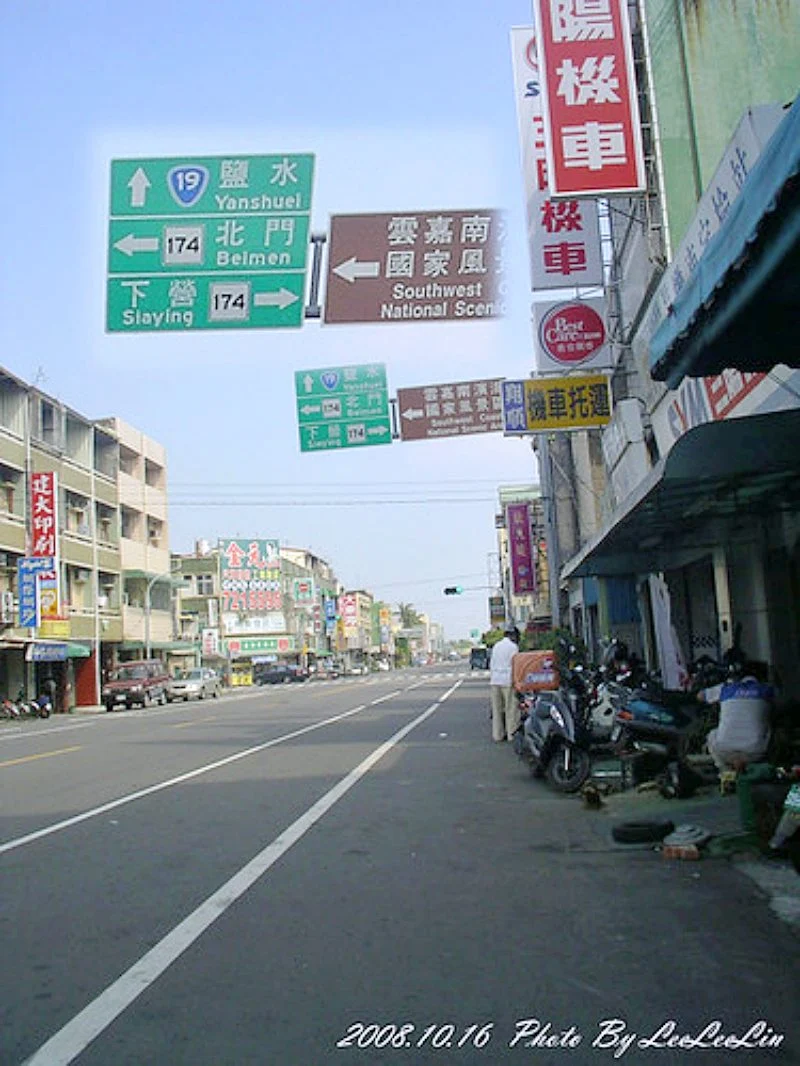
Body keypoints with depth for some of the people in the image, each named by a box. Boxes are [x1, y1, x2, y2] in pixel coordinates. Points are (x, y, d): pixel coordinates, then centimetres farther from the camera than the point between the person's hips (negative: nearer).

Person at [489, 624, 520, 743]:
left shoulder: (496, 646, 14)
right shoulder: (513, 646, -6)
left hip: (495, 680, 6)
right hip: (507, 680, -6)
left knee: (496, 709, 8)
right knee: (511, 709, 0)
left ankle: (497, 735, 11)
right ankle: (512, 734, 1)